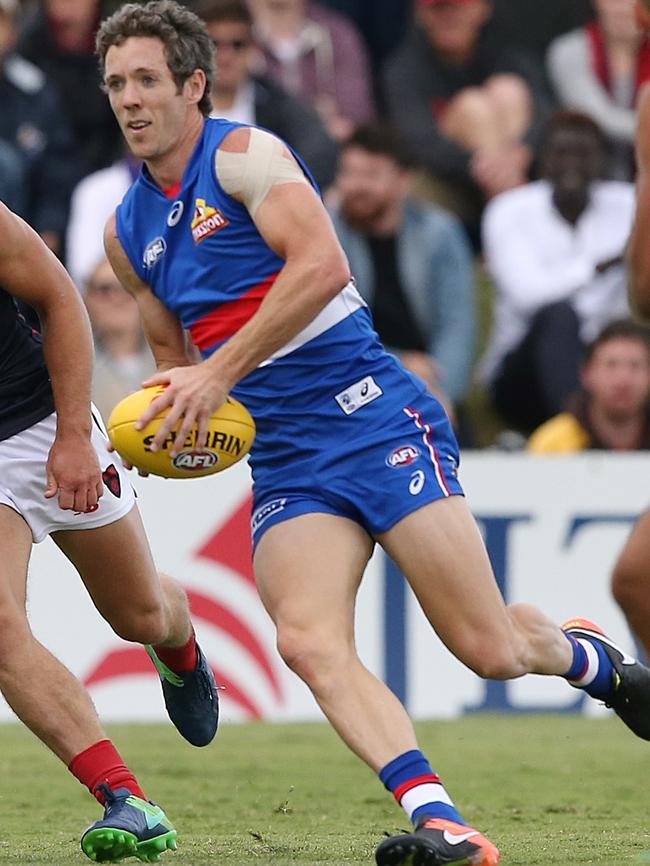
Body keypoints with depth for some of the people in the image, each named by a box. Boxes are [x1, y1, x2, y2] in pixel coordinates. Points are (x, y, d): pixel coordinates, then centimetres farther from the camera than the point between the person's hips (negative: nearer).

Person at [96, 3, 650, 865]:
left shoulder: (243, 152, -5)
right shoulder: (127, 232, 16)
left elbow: (321, 264, -20)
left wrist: (221, 373, -21)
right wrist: (176, 407, 6)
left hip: (370, 413, -6)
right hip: (283, 460, 6)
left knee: (490, 650, -8)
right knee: (308, 641, -23)